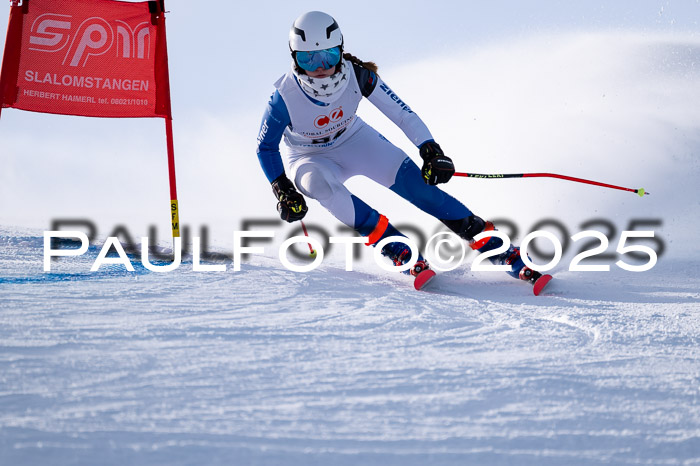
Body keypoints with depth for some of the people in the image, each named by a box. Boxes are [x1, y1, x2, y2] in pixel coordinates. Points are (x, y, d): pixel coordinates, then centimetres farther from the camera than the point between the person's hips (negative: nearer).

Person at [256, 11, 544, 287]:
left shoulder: (357, 75, -26)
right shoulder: (285, 98, -29)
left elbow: (402, 114, -19)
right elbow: (266, 146, -12)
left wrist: (431, 151, -31)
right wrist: (283, 191, -20)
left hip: (353, 140, 1)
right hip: (310, 158, -1)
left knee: (415, 182, -19)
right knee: (318, 183, -38)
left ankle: (497, 249, -16)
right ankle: (398, 250, -32)